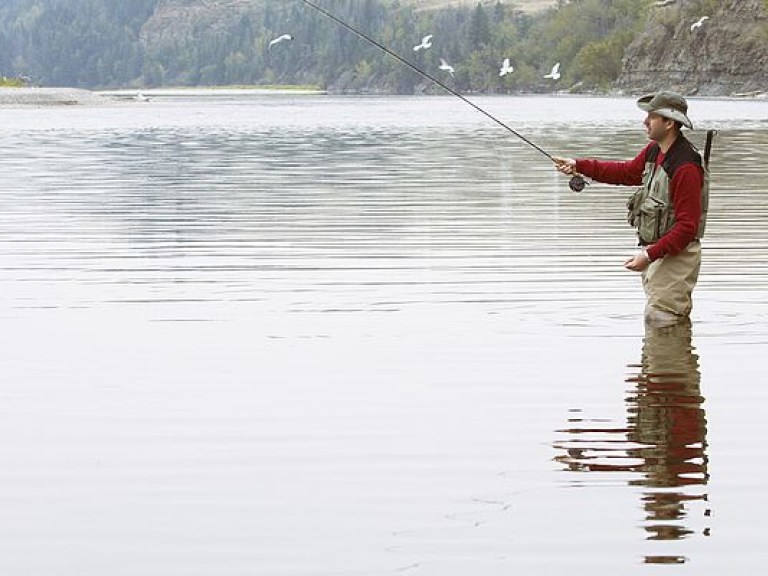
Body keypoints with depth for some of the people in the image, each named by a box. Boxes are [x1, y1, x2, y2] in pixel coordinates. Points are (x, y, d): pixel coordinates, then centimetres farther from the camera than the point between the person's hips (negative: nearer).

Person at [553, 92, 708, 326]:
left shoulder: (686, 167, -24)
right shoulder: (654, 150, 5)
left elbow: (687, 227, -25)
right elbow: (628, 172, 22)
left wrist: (649, 255, -28)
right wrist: (579, 166, 15)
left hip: (674, 255, -10)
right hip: (653, 251, 10)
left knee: (661, 321, -11)